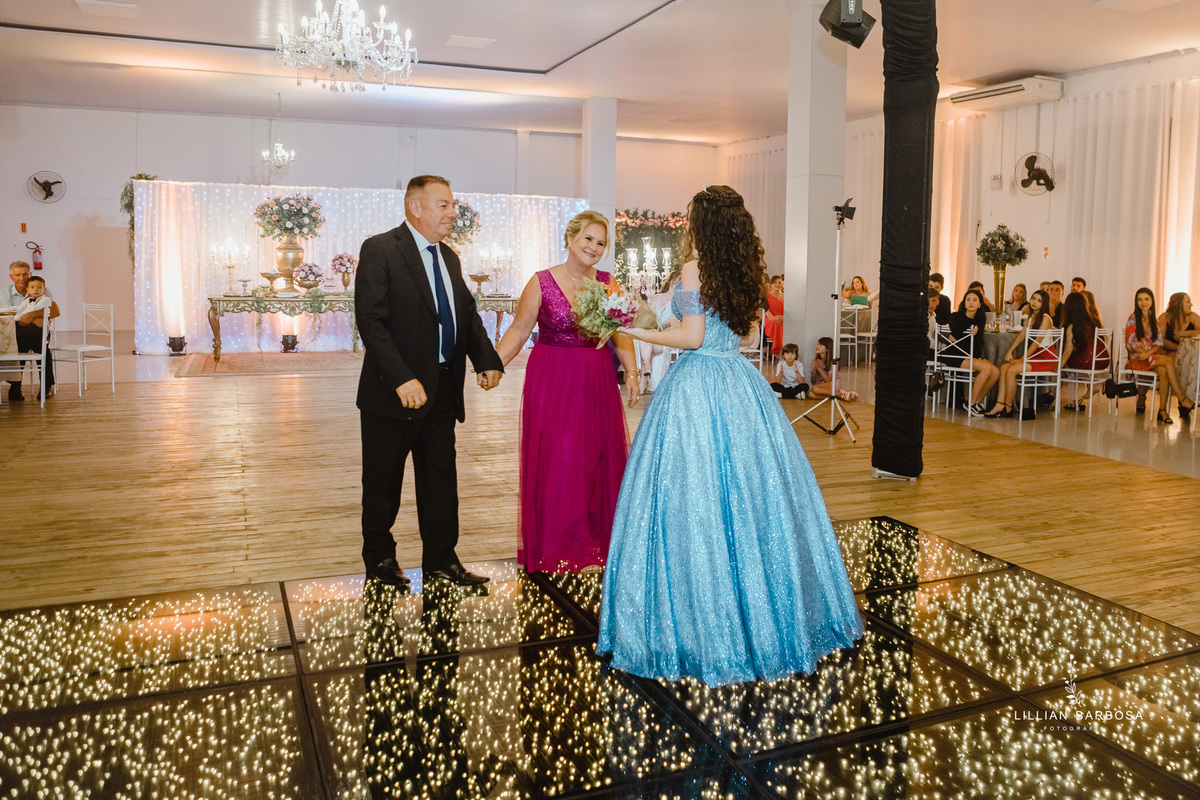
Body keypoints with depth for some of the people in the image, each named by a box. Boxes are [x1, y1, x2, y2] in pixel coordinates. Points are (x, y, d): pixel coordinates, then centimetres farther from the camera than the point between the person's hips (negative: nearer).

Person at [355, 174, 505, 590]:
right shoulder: (380, 250, -11)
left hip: (443, 390, 7)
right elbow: (371, 322, -19)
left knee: (441, 478, 13)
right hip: (395, 391, -6)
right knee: (384, 480, 10)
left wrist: (487, 360, -2)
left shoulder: (448, 257, 13)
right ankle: (379, 557, 28)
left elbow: (468, 314, 14)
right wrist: (402, 380, -26)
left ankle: (441, 559, 25)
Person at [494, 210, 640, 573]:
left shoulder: (608, 284, 6)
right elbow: (519, 330, -1)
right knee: (555, 459, -3)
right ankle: (556, 545, 12)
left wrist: (631, 372, -6)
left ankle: (597, 539, 22)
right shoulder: (542, 282, -2)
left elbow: (622, 333, 7)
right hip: (552, 380, -3)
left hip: (596, 381, 3)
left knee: (598, 457, 6)